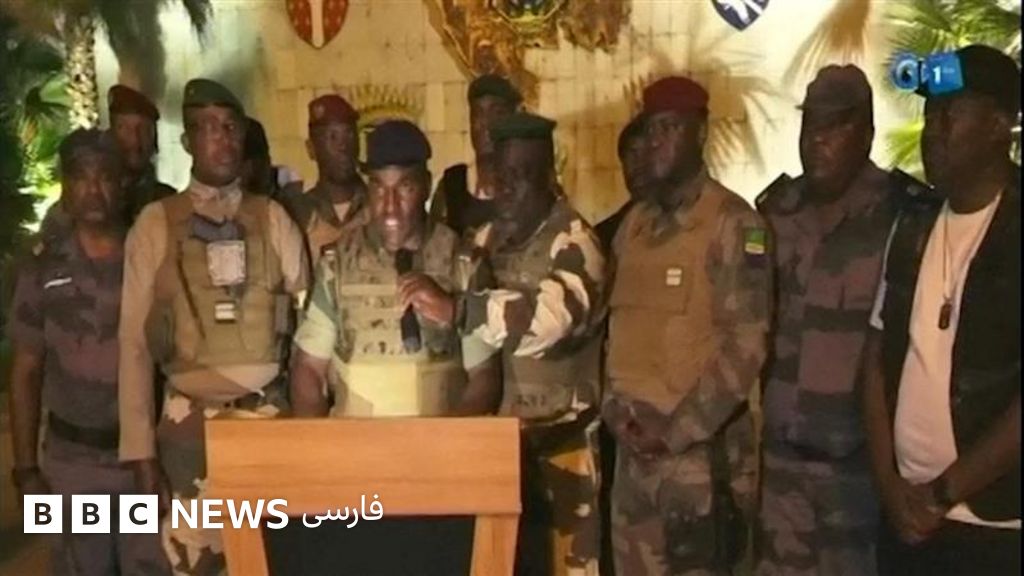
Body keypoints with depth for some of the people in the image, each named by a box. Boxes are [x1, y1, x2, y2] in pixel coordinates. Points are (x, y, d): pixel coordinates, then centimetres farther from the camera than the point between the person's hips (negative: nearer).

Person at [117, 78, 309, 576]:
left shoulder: (272, 218, 3)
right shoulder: (156, 223, 0)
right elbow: (134, 340, -1)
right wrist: (140, 452, -5)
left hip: (270, 415, 1)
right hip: (191, 421, -1)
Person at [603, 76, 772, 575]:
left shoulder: (733, 223, -8)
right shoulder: (633, 224, 12)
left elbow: (746, 345, -14)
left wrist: (677, 431, -13)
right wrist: (615, 406, 1)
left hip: (699, 449, -6)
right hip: (632, 447, 6)